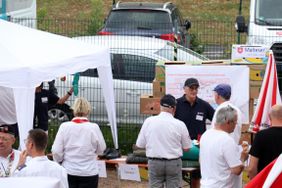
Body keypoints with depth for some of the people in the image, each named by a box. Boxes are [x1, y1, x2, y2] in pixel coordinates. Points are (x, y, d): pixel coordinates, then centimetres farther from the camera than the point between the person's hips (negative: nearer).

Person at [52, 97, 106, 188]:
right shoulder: (94, 128, -10)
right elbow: (101, 149, 3)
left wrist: (59, 161, 15)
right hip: (89, 173, -2)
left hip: (69, 172, 2)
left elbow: (56, 151, -4)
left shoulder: (64, 127, -7)